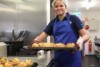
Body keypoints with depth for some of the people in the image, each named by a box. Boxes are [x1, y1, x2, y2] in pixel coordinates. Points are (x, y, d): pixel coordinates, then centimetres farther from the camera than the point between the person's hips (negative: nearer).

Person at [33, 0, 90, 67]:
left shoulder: (73, 19, -4)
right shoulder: (53, 22, 8)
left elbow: (86, 35, -7)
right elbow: (42, 36, 5)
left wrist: (81, 40, -29)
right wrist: (35, 40, -17)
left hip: (72, 57, -4)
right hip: (58, 56, 4)